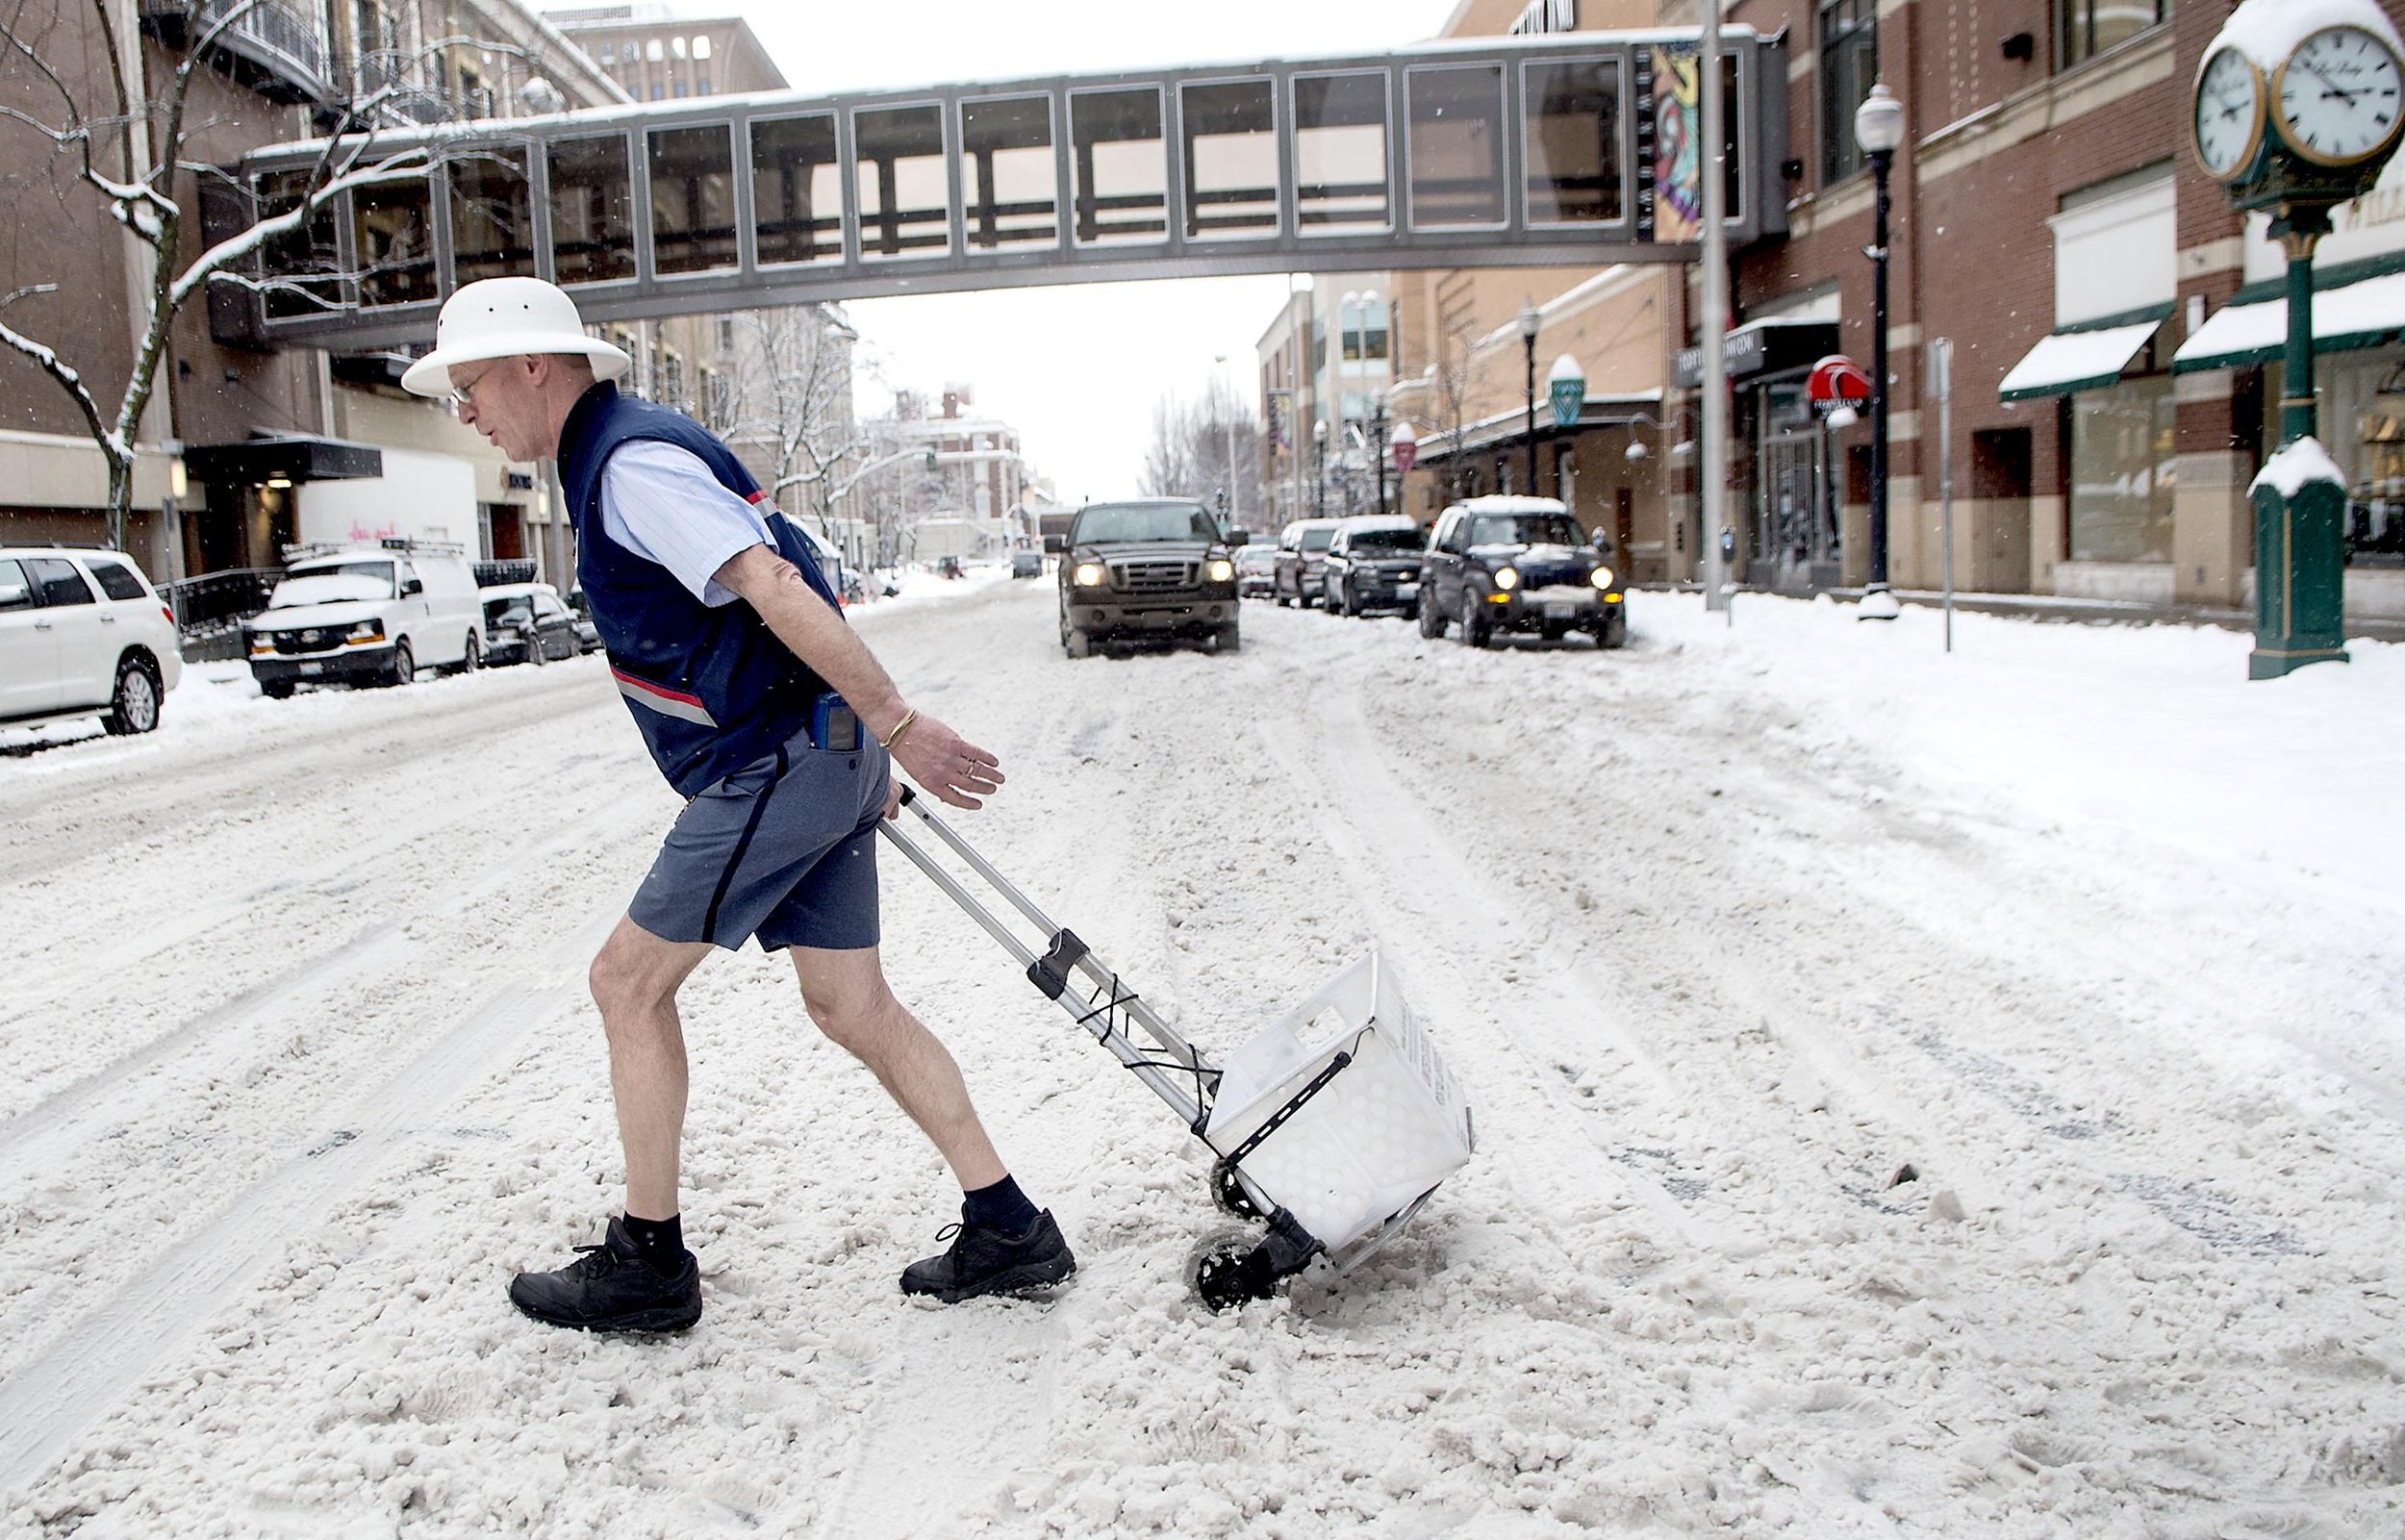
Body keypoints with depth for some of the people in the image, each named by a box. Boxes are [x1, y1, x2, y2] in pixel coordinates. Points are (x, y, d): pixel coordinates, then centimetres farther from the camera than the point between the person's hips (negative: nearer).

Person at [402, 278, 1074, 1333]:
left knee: (629, 980, 1)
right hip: (820, 763, 10)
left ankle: (647, 1265, 12)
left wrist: (896, 724, -26)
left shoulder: (633, 463, -14)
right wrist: (869, 757, 22)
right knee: (851, 1006, 11)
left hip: (778, 765, -10)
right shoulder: (635, 449, 19)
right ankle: (1007, 1233, 15)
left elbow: (777, 592, -24)